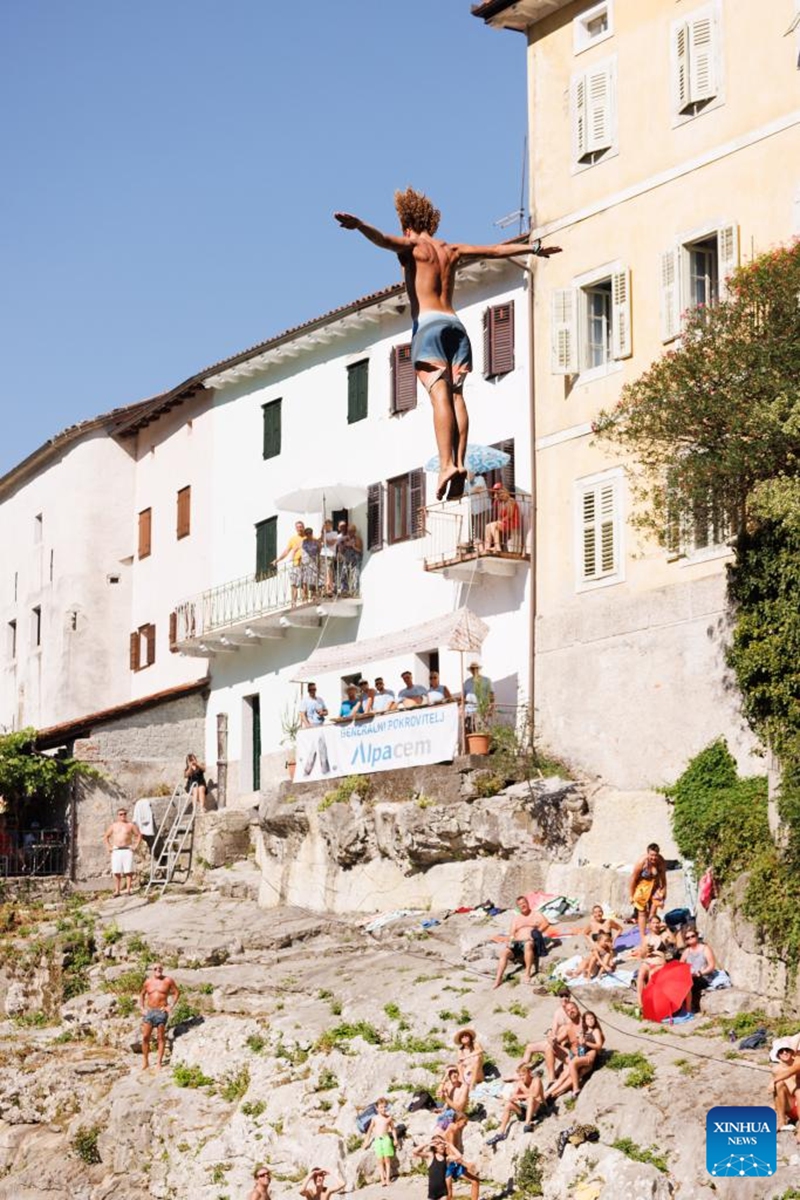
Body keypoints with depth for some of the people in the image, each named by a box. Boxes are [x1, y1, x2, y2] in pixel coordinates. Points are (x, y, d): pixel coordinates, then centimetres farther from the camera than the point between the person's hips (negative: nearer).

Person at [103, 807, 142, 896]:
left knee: (128, 871, -7)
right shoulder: (113, 825, 11)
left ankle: (128, 890, -3)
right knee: (116, 871, -1)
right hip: (116, 850, 2)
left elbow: (139, 835, 9)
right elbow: (106, 836, 19)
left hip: (127, 850, -2)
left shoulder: (130, 825, 5)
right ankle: (117, 890, 4)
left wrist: (136, 846, -1)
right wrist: (108, 847, 7)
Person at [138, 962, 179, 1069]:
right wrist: (142, 1008, 9)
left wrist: (171, 1006, -4)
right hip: (149, 1011, 3)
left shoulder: (168, 980, 0)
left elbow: (176, 992, 5)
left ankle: (159, 1062, 3)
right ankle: (145, 1061, 8)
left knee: (161, 1037, -1)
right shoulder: (148, 982, 8)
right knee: (145, 1037, -2)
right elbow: (142, 995, 20)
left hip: (161, 1012, -3)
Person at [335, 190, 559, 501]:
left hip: (427, 323, -5)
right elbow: (497, 250, 30)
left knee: (440, 394, -17)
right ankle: (459, 463, -18)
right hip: (455, 324, 5)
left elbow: (383, 239, -15)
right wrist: (534, 248, 41)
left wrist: (359, 225, -32)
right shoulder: (452, 251, 22)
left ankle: (447, 464, -30)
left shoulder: (411, 246, 7)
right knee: (456, 395, -3)